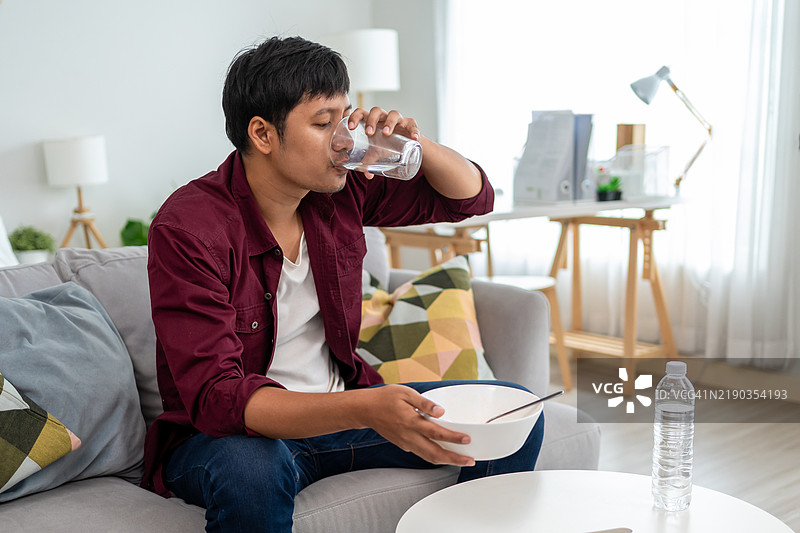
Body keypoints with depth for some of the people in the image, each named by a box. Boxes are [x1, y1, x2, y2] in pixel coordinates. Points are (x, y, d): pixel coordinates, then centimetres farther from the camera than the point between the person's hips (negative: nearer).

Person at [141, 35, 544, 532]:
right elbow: (215, 397, -31)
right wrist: (365, 410, -45)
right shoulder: (187, 229, -22)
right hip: (232, 433, -5)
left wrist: (417, 144, -14)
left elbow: (473, 196, 8)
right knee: (251, 472, -41)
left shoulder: (341, 188, -4)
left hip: (341, 406, 6)